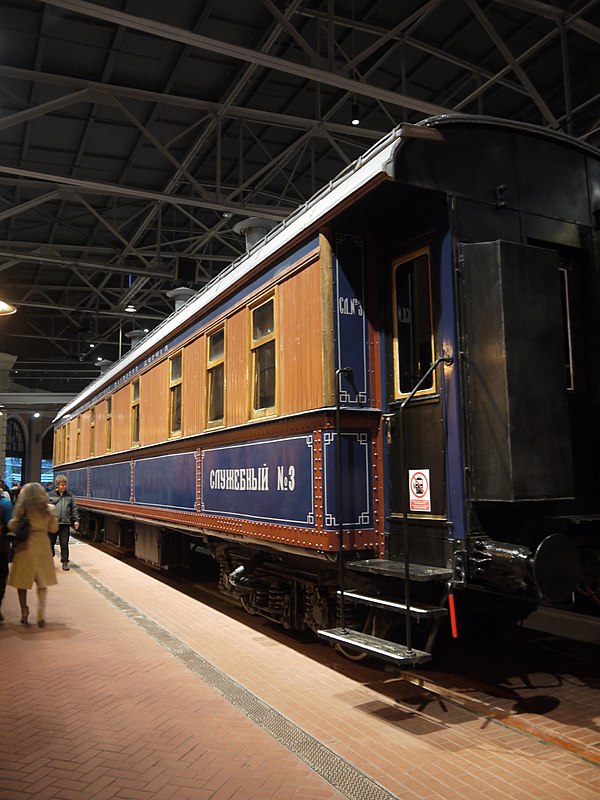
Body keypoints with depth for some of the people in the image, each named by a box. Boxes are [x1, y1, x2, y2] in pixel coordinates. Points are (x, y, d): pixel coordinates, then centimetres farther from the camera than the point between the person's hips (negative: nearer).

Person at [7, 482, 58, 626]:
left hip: (24, 546, -2)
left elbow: (11, 526, -10)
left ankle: (24, 610, 11)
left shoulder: (22, 508, -11)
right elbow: (53, 529, 4)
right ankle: (41, 609, -5)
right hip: (42, 545, 2)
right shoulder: (49, 508, -3)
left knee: (22, 579, 12)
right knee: (42, 580, 11)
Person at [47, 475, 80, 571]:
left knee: (64, 544, 2)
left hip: (65, 523, 1)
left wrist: (76, 520, 3)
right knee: (51, 543, 10)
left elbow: (74, 509, 9)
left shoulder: (70, 496, 6)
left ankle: (65, 562, 10)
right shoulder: (50, 495, 1)